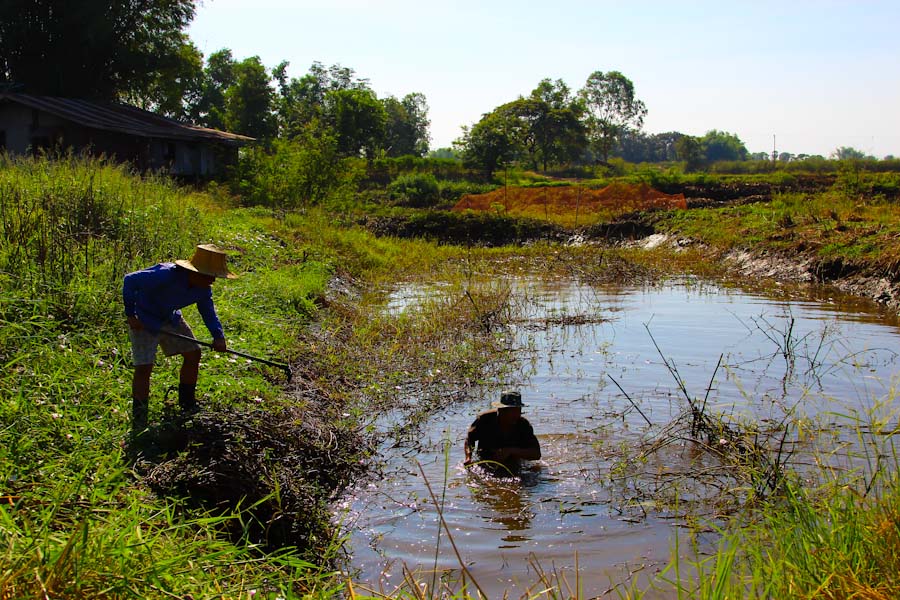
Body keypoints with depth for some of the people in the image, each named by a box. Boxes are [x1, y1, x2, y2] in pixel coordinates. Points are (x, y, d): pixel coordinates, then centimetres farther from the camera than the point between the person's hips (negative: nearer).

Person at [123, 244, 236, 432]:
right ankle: (138, 424, -1)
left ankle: (188, 405, 25)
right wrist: (130, 315, -26)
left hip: (170, 317, 8)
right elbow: (129, 280, -30)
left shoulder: (203, 289, -13)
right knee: (144, 367, -14)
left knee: (193, 353, 6)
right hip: (143, 318, -7)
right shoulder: (166, 275, -37)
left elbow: (208, 312, -1)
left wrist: (218, 336, -19)